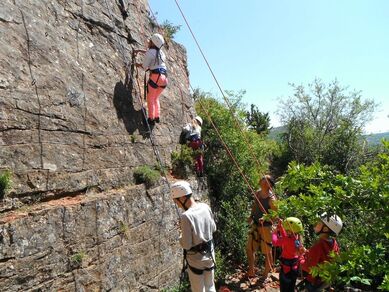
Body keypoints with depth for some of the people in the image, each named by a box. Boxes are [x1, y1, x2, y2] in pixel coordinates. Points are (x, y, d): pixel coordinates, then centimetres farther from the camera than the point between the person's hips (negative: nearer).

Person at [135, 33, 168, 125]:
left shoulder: (150, 53, -5)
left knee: (150, 99, 3)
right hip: (164, 77, 7)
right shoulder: (160, 51, 18)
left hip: (155, 76, -7)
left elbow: (145, 67, 0)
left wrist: (138, 64, 20)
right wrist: (139, 50, 43)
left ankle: (151, 118, -2)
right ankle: (157, 117, 15)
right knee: (156, 98, 19)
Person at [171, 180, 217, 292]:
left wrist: (181, 238, -4)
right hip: (210, 255, 6)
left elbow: (186, 245, -23)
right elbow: (213, 228, 7)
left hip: (196, 260, -6)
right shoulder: (206, 207, -8)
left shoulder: (186, 216, -28)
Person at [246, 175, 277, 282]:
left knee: (267, 252, 11)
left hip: (265, 227, -7)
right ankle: (251, 272, 33)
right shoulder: (257, 193, -1)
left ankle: (265, 274, 32)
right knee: (249, 249, 13)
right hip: (255, 225, 7)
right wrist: (251, 216, 4)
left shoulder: (271, 199, -20)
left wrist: (265, 218, -31)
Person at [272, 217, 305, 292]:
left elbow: (275, 242, -31)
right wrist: (280, 226, 7)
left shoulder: (289, 240, -30)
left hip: (286, 269, -8)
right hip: (294, 268, 8)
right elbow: (285, 237, 9)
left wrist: (274, 232, -16)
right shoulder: (297, 238, -6)